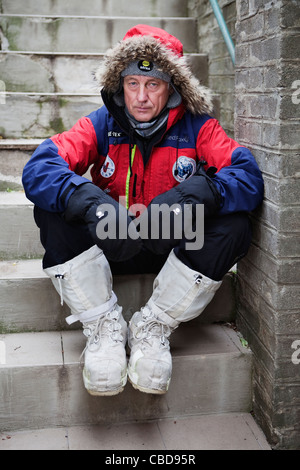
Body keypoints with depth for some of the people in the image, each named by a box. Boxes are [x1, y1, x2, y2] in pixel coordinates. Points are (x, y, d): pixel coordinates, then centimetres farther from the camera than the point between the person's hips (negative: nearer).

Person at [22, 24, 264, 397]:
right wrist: (91, 201, -41)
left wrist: (197, 193, -42)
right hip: (108, 245, 1)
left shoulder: (197, 126, -7)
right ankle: (103, 324, -15)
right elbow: (38, 169, -21)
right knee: (53, 210, -24)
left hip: (176, 245, 0)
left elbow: (249, 176, -21)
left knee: (233, 225, -27)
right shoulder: (101, 124, -6)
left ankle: (154, 326, -15)